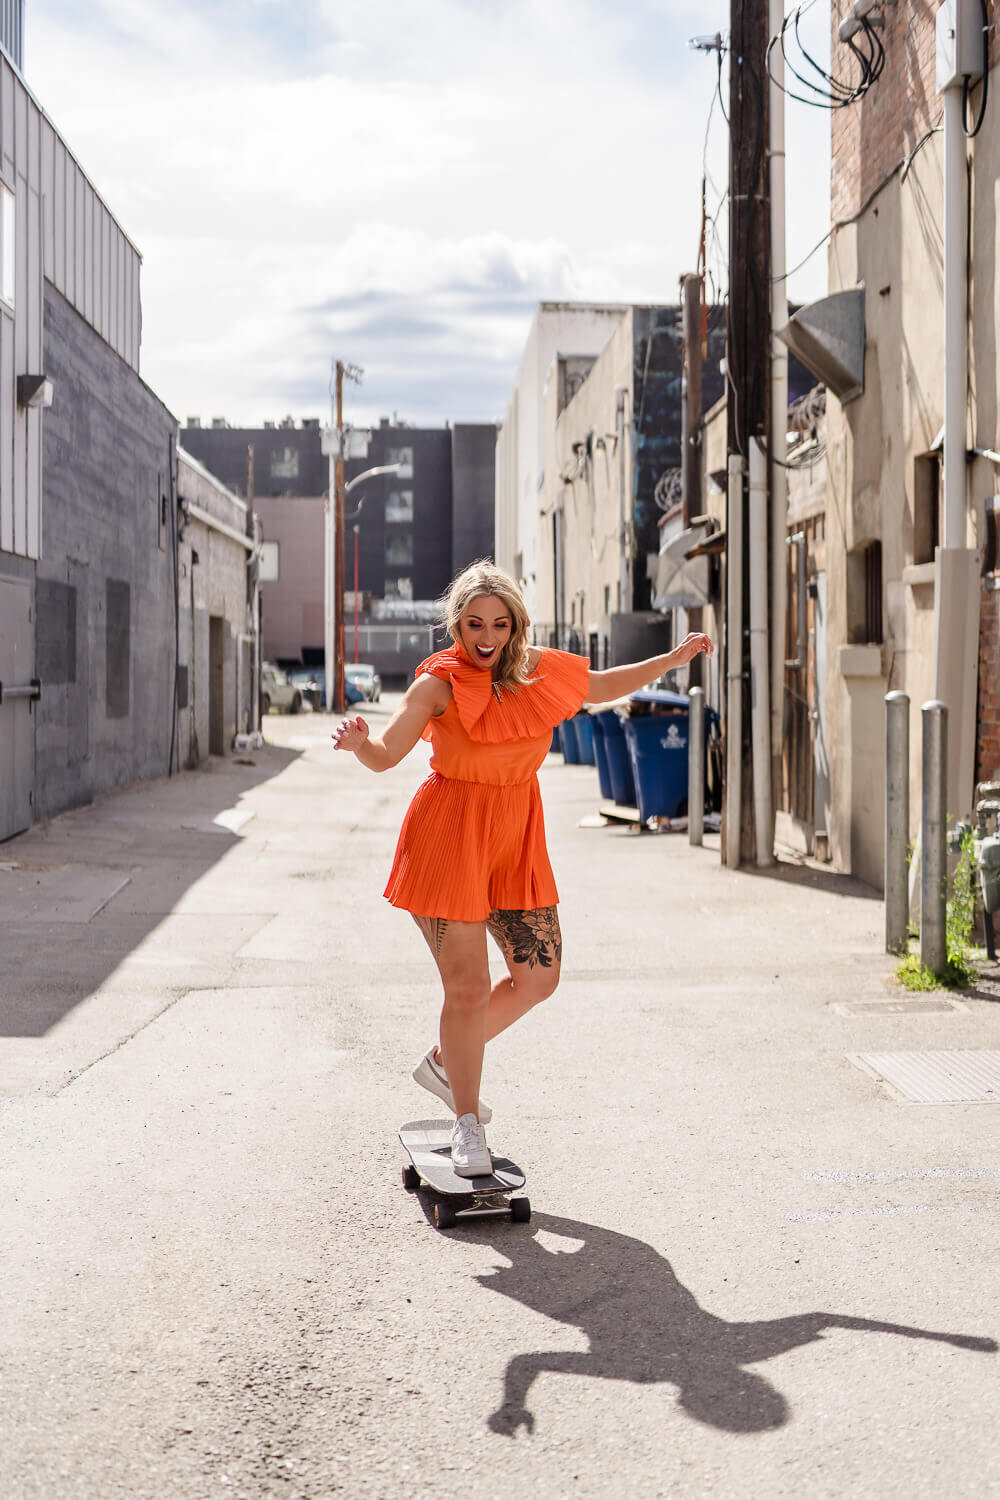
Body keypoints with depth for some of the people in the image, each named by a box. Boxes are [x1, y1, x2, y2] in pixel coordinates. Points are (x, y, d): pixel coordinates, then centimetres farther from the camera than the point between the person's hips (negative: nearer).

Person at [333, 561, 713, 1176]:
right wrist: (360, 742, -41)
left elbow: (604, 687, 20)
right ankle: (467, 1127, 13)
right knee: (469, 986, -5)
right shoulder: (439, 683, -12)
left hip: (516, 838, 6)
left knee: (539, 977, 7)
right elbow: (386, 755, -19)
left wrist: (673, 659, 15)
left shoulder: (542, 671, 2)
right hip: (449, 841, -6)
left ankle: (446, 1062, 30)